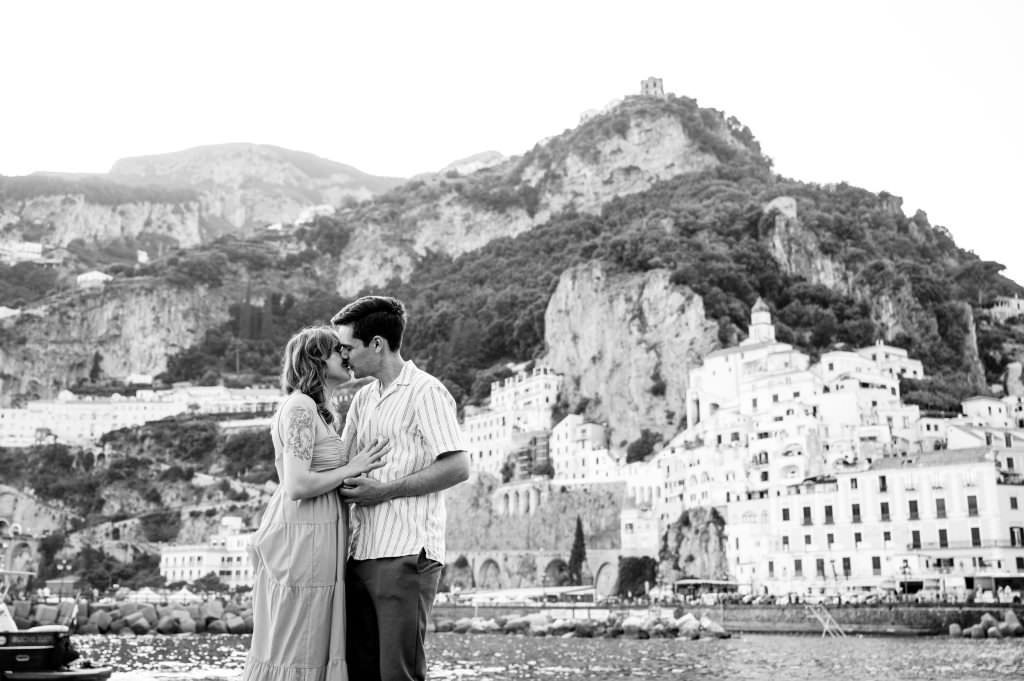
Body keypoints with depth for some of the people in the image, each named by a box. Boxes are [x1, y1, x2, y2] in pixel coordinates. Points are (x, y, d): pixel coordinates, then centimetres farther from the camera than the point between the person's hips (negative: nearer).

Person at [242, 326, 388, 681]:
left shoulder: (317, 410, 18)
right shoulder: (301, 406, -13)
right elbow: (298, 485, -20)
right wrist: (352, 468, -12)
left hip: (319, 541, 10)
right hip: (303, 537, -10)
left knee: (315, 649, 12)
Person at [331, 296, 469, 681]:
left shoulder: (425, 392, -6)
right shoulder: (363, 399, 18)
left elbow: (457, 467, -14)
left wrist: (385, 490, -13)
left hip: (406, 553, -8)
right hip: (361, 553, 8)